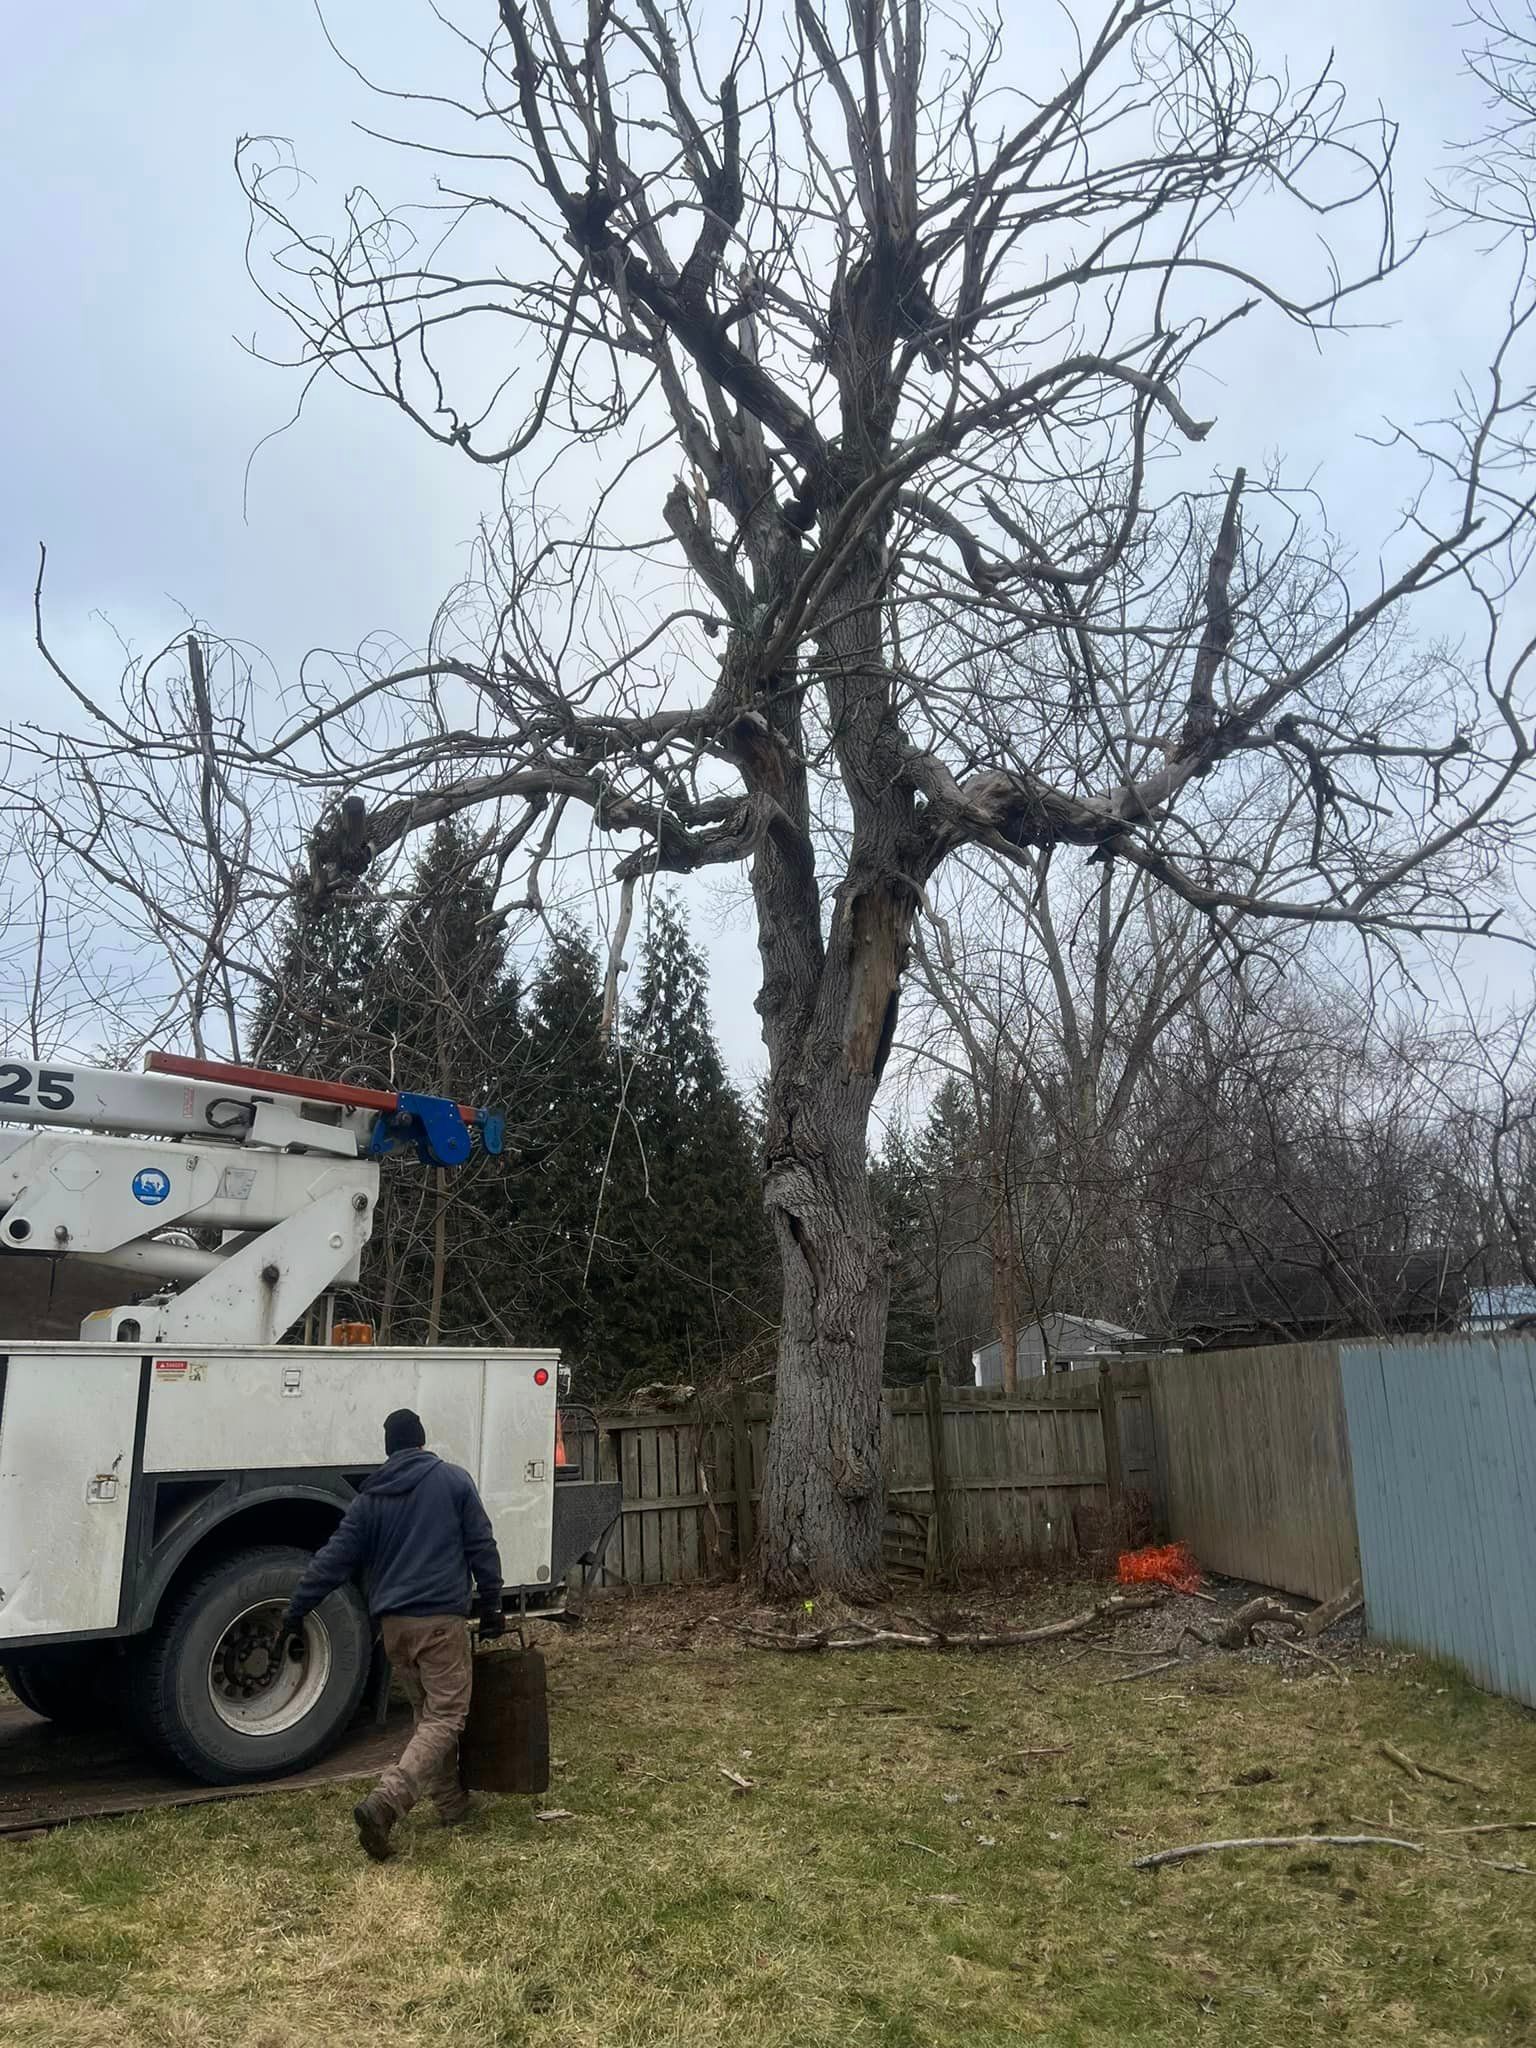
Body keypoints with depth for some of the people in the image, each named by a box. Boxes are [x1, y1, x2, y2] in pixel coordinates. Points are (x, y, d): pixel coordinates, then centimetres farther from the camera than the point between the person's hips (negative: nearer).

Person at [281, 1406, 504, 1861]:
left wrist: (295, 1615, 9)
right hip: (440, 1620, -5)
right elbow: (481, 1548, -2)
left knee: (426, 1713, 20)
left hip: (392, 1624, 5)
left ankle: (452, 1805, 25)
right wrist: (491, 1607, 5)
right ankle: (383, 1803, -20)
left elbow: (333, 1560, 4)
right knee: (445, 1718, -3)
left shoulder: (370, 1497, 8)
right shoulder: (454, 1481, -1)